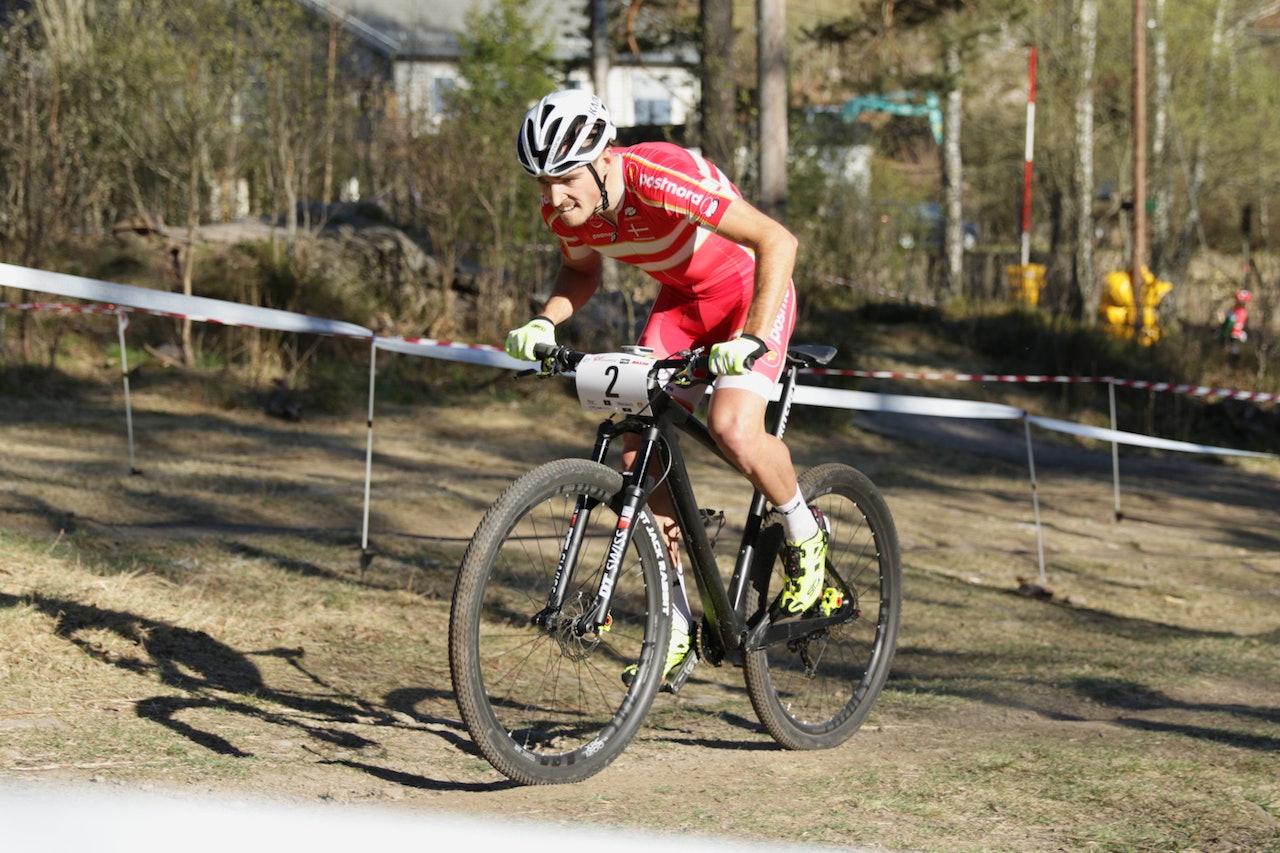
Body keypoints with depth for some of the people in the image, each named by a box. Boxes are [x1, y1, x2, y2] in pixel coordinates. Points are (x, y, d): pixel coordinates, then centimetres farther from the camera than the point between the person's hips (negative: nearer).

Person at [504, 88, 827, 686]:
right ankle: (677, 631, 2)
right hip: (679, 300, 7)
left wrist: (752, 338, -43)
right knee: (639, 451, -7)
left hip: (749, 293, -6)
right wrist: (544, 323, -11)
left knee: (733, 429, -29)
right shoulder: (565, 210, -16)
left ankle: (804, 533, 2)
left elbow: (777, 240, -35)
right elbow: (581, 271, 8)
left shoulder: (660, 179, -36)